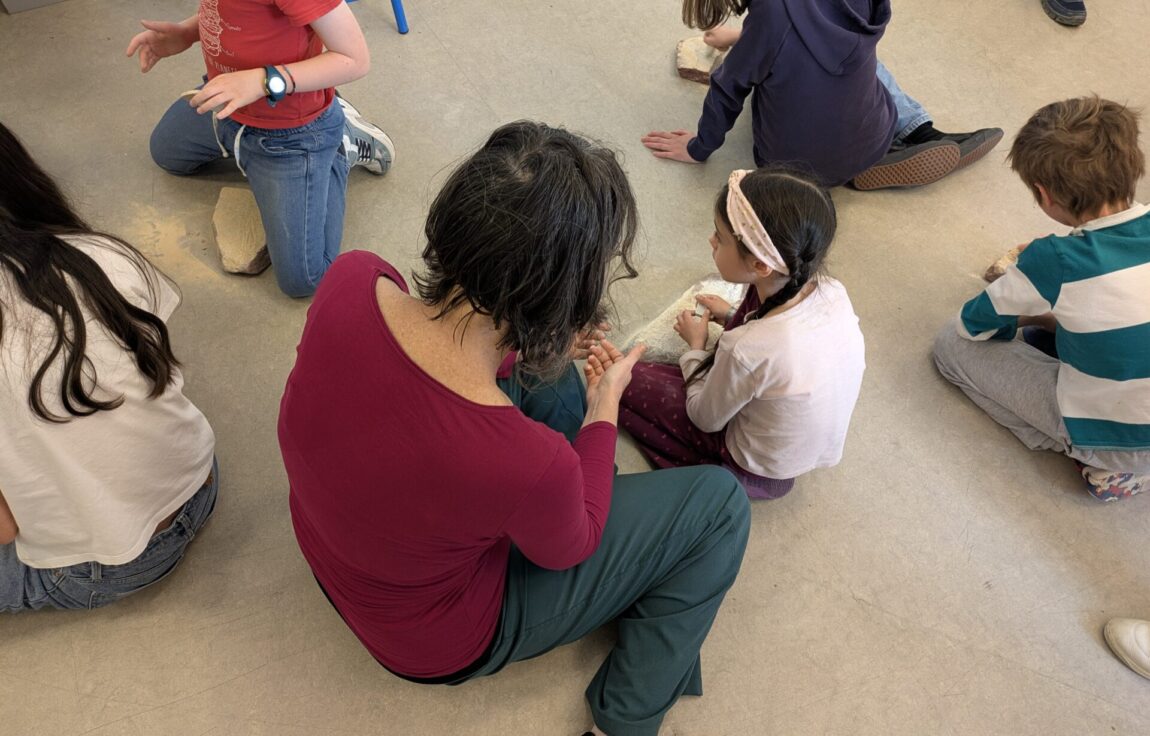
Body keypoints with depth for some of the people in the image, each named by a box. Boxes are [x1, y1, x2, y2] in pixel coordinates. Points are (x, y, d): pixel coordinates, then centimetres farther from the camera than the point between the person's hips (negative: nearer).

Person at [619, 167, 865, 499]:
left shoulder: (746, 351, -39)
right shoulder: (833, 293, -20)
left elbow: (706, 419, -17)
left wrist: (696, 346, -4)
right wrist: (734, 317, 5)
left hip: (762, 469, -6)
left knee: (630, 381, 1)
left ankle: (714, 475, 4)